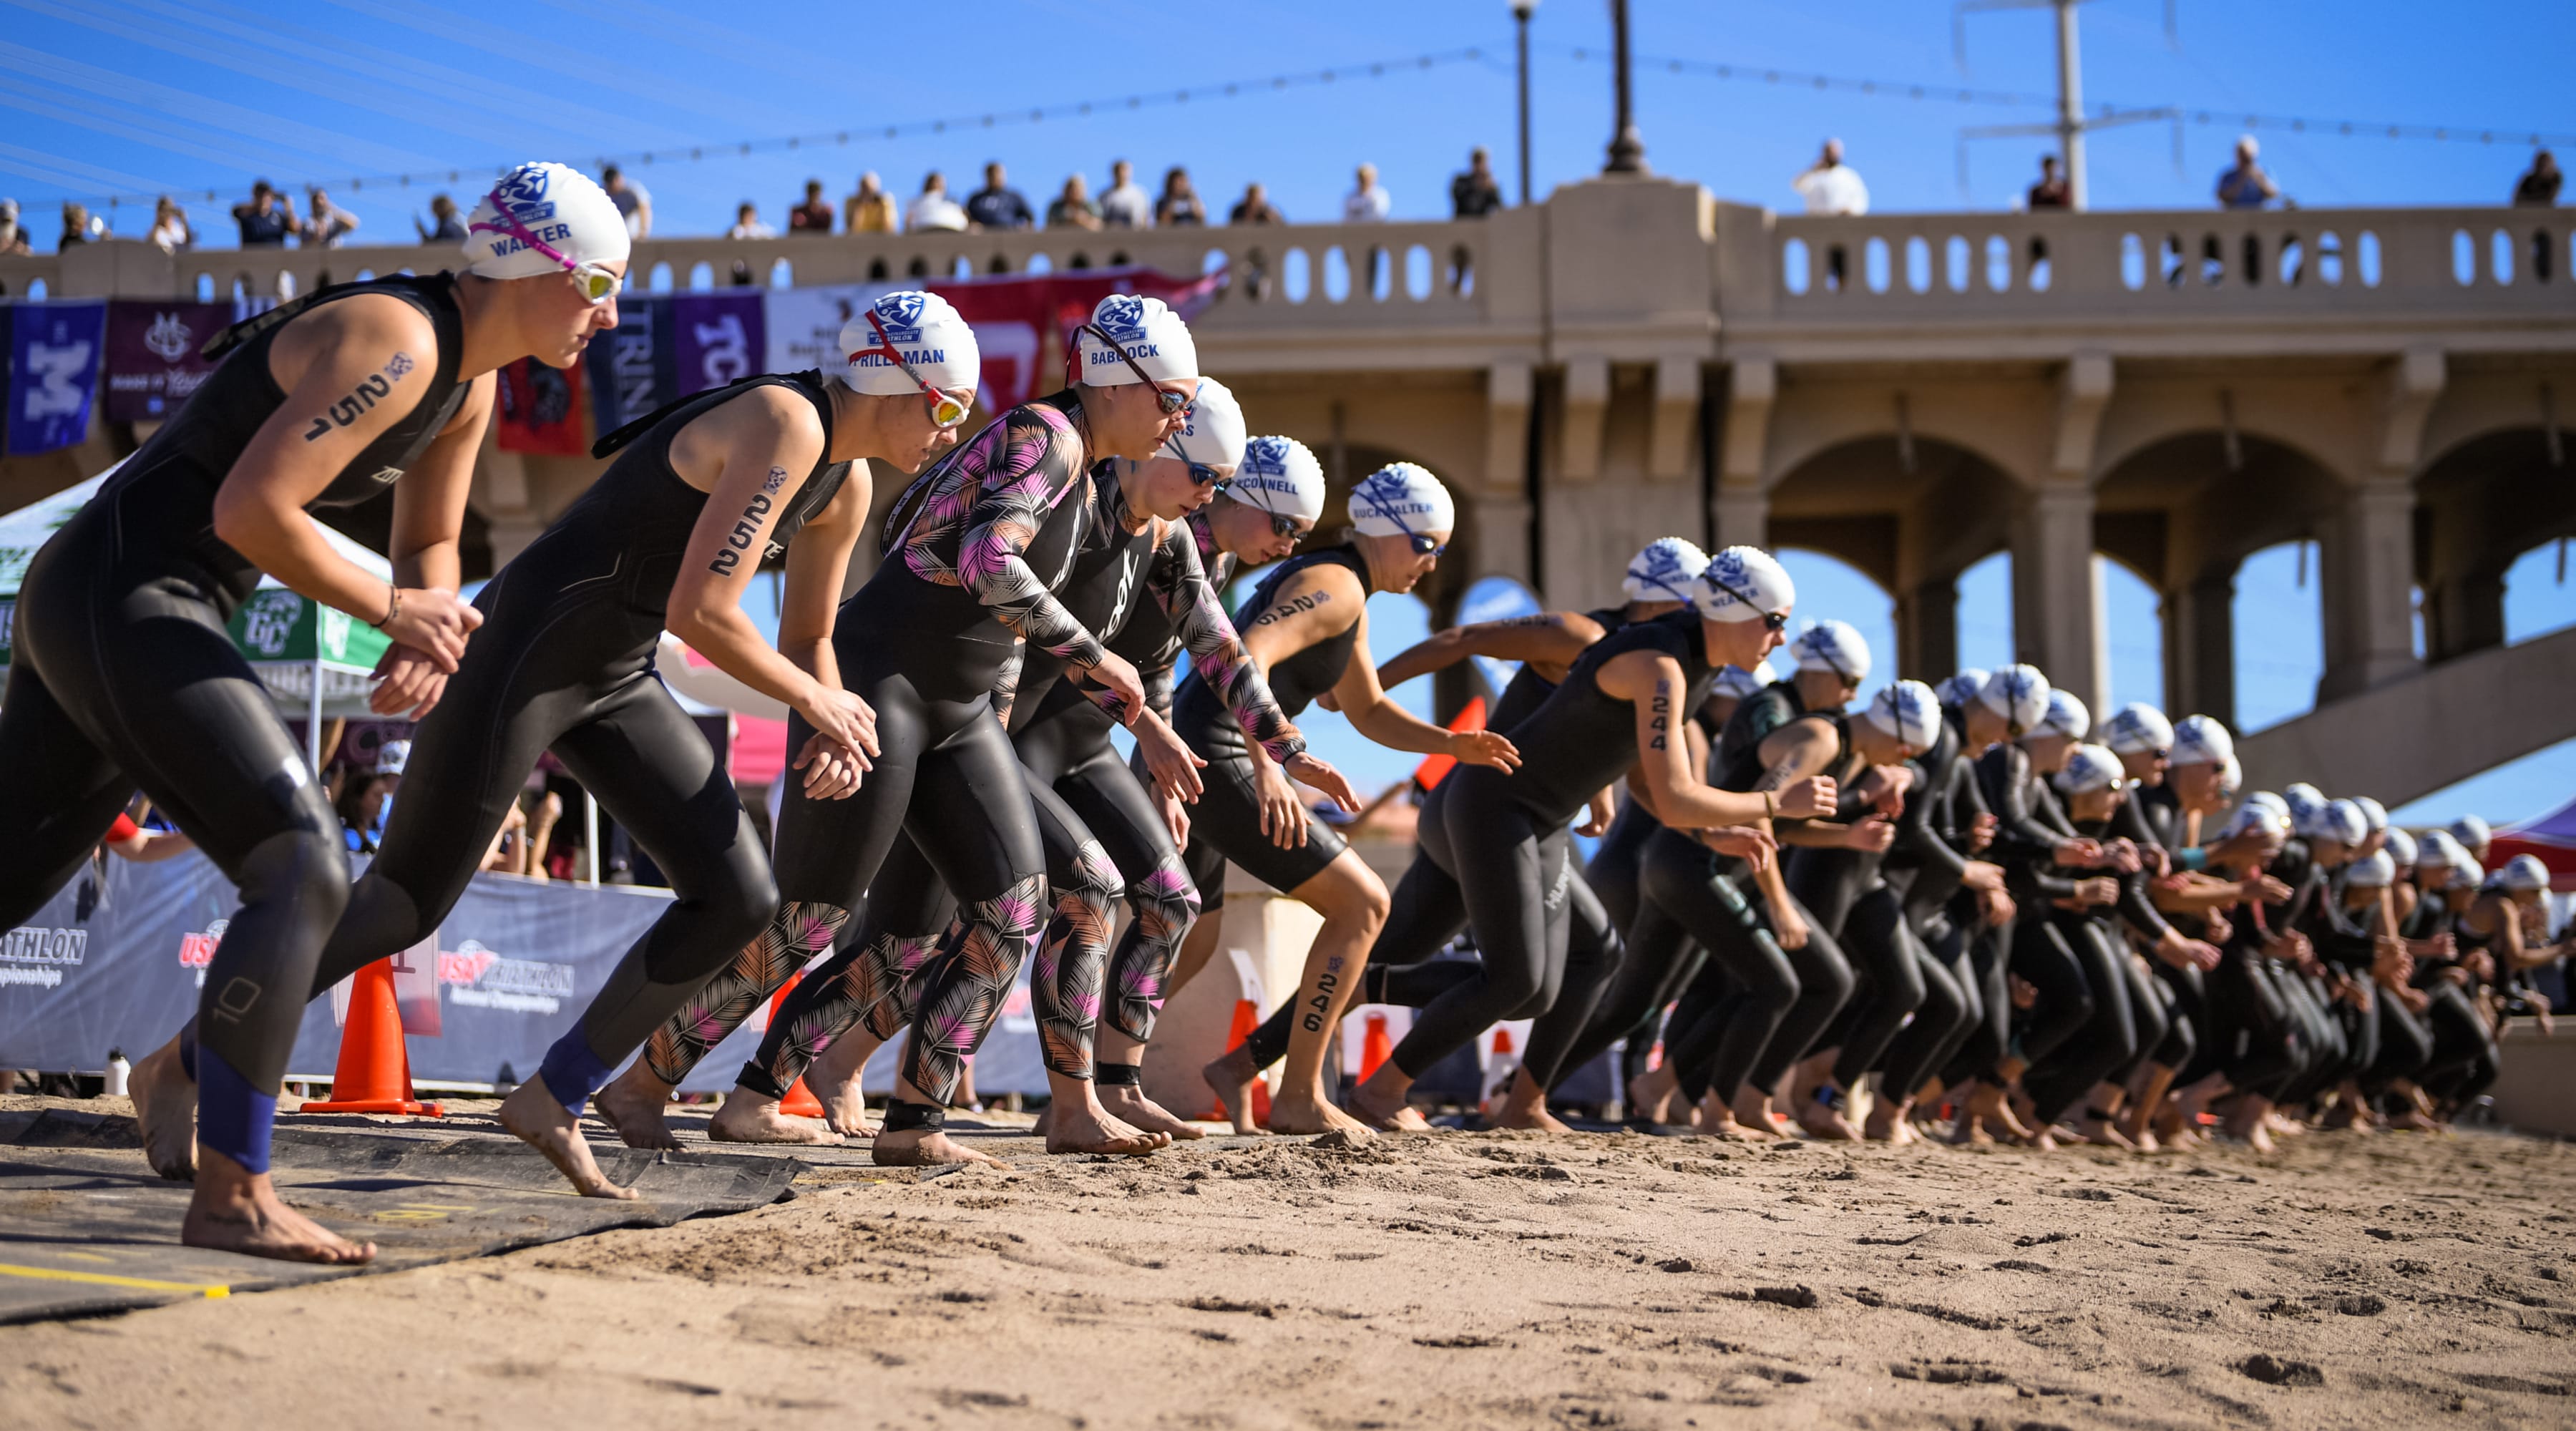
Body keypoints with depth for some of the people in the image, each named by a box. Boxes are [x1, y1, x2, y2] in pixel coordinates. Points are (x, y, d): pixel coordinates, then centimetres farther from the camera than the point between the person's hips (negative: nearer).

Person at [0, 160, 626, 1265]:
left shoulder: (468, 384, 12)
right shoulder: (397, 341, -18)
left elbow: (428, 544, 23)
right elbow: (247, 511, -24)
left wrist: (430, 630, 1)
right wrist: (392, 609, -13)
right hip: (122, 600, -10)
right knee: (303, 871, -16)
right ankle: (229, 1195, -17)